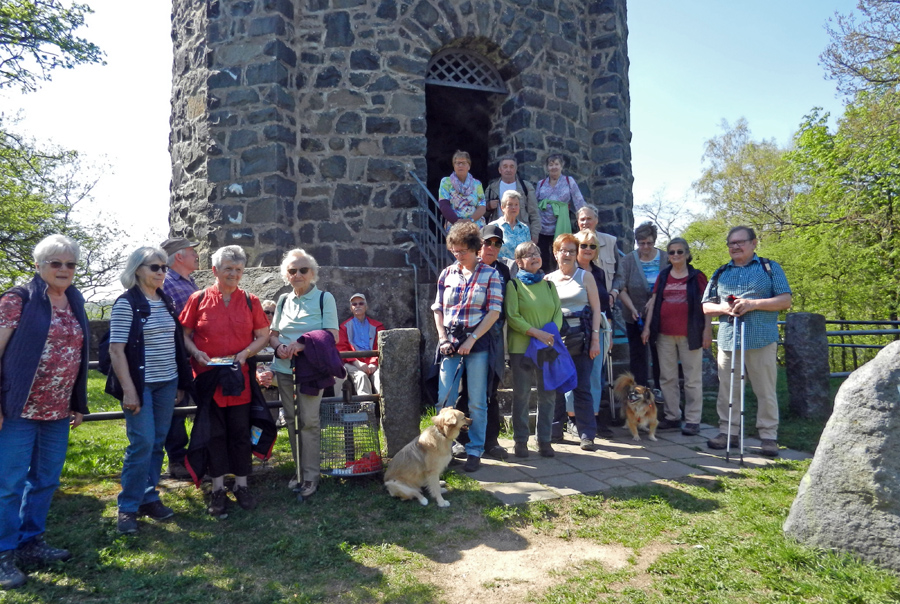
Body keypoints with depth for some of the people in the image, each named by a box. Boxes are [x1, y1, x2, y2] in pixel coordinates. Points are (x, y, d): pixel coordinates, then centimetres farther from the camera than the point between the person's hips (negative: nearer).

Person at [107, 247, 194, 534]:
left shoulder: (167, 302, 10)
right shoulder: (126, 303, -8)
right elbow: (116, 350, -11)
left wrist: (181, 382, 12)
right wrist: (128, 390, -16)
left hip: (167, 383, 6)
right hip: (140, 384, -5)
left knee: (157, 443, 10)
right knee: (142, 443, -6)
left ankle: (148, 497, 22)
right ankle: (128, 507, 8)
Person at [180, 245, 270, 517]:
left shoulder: (250, 301, 4)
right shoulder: (199, 299, 1)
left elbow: (263, 335, 7)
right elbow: (185, 334, 5)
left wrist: (246, 352, -10)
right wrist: (196, 353, -12)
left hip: (239, 377, 1)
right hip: (208, 377, -1)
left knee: (240, 432, 8)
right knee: (214, 433, 8)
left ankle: (241, 485, 22)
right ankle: (218, 489, 20)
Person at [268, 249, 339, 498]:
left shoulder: (324, 298, -1)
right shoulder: (283, 300, 12)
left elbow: (333, 335, -8)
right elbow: (272, 333, 16)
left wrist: (302, 343, -20)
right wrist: (278, 346, -8)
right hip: (284, 368, 5)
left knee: (308, 420, -5)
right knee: (291, 419, 9)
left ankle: (310, 475, 6)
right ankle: (299, 468, 22)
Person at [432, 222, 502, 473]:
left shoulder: (490, 275, 0)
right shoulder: (447, 274, 10)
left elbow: (494, 312, -6)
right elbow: (438, 309, 12)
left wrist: (471, 340, -12)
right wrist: (443, 338, 0)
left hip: (477, 343, -3)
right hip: (450, 343, 3)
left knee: (476, 402, 3)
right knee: (444, 397, 1)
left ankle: (475, 452, 14)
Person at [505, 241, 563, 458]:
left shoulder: (548, 285, 14)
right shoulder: (514, 285, 0)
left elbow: (558, 312, 9)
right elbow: (512, 316, -8)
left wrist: (552, 333, -9)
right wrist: (537, 333, -16)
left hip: (548, 348, 4)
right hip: (521, 348, -4)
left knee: (548, 395, 6)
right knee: (521, 395, 3)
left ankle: (544, 440, 19)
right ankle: (520, 441, 15)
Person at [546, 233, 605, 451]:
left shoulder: (585, 276, 5)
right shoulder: (548, 280, 9)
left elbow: (596, 309, 1)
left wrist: (595, 339, -6)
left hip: (581, 337, -2)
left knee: (582, 388, -2)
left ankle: (587, 435, 5)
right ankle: (555, 430, 19)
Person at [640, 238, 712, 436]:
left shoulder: (697, 277, 2)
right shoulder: (663, 276, 12)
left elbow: (706, 304, 1)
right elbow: (653, 302, 11)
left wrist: (707, 330, -6)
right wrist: (647, 327, 5)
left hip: (689, 334, -4)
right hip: (664, 334, 4)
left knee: (692, 379, 1)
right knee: (667, 378, 8)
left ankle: (693, 420, 8)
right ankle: (672, 417, 19)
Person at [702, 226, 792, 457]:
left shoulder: (770, 268, 8)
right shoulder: (721, 273, 17)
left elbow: (785, 300, 0)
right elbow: (706, 306, 16)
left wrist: (753, 304, -13)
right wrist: (723, 308, -6)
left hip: (762, 340, -3)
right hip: (728, 340, 3)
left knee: (766, 390, 0)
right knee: (727, 389, 6)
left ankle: (769, 436, 10)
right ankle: (728, 432, 16)